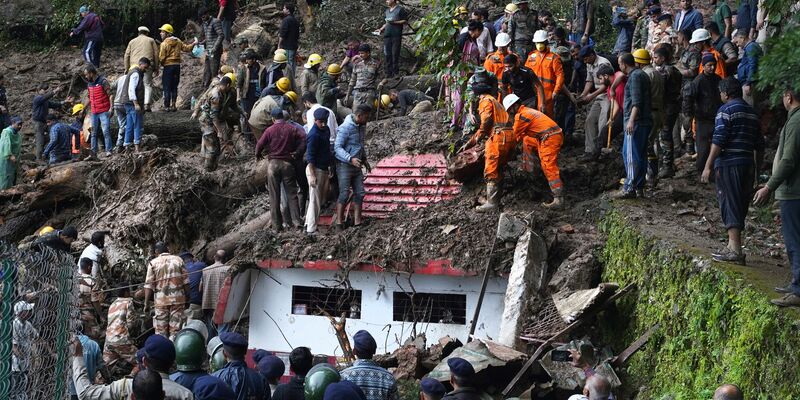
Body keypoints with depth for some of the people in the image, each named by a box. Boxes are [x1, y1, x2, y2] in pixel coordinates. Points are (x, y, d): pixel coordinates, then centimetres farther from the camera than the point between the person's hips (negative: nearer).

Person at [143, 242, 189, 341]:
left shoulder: (153, 263, 1)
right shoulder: (178, 260, 5)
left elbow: (148, 285, -3)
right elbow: (186, 282, 3)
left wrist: (146, 303, 1)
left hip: (161, 300, -1)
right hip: (178, 299, 1)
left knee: (161, 332, 6)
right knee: (176, 330, 2)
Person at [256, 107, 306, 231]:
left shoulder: (269, 130, -3)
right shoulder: (292, 129, 2)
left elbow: (260, 145, -4)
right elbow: (304, 137, -9)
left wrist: (257, 156, 16)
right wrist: (298, 153, -3)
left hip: (274, 164, -1)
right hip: (288, 163, 1)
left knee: (274, 196, 5)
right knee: (292, 193, 8)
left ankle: (277, 225, 5)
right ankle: (296, 221, 0)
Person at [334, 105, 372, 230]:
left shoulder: (362, 127, 8)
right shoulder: (345, 128, -18)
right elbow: (337, 147, -22)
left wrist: (364, 160, 20)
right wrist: (350, 159, -32)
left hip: (356, 166, 8)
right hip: (344, 165, -8)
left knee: (360, 193, 4)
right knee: (344, 194, -8)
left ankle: (357, 222, 9)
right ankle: (339, 224, -2)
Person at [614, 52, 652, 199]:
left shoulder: (635, 77, -12)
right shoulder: (642, 74, 20)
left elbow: (636, 102, -21)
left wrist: (631, 120, -27)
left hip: (636, 122, -10)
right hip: (645, 121, 10)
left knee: (631, 155, -10)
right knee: (641, 155, 12)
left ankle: (630, 188, -12)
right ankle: (639, 188, 16)